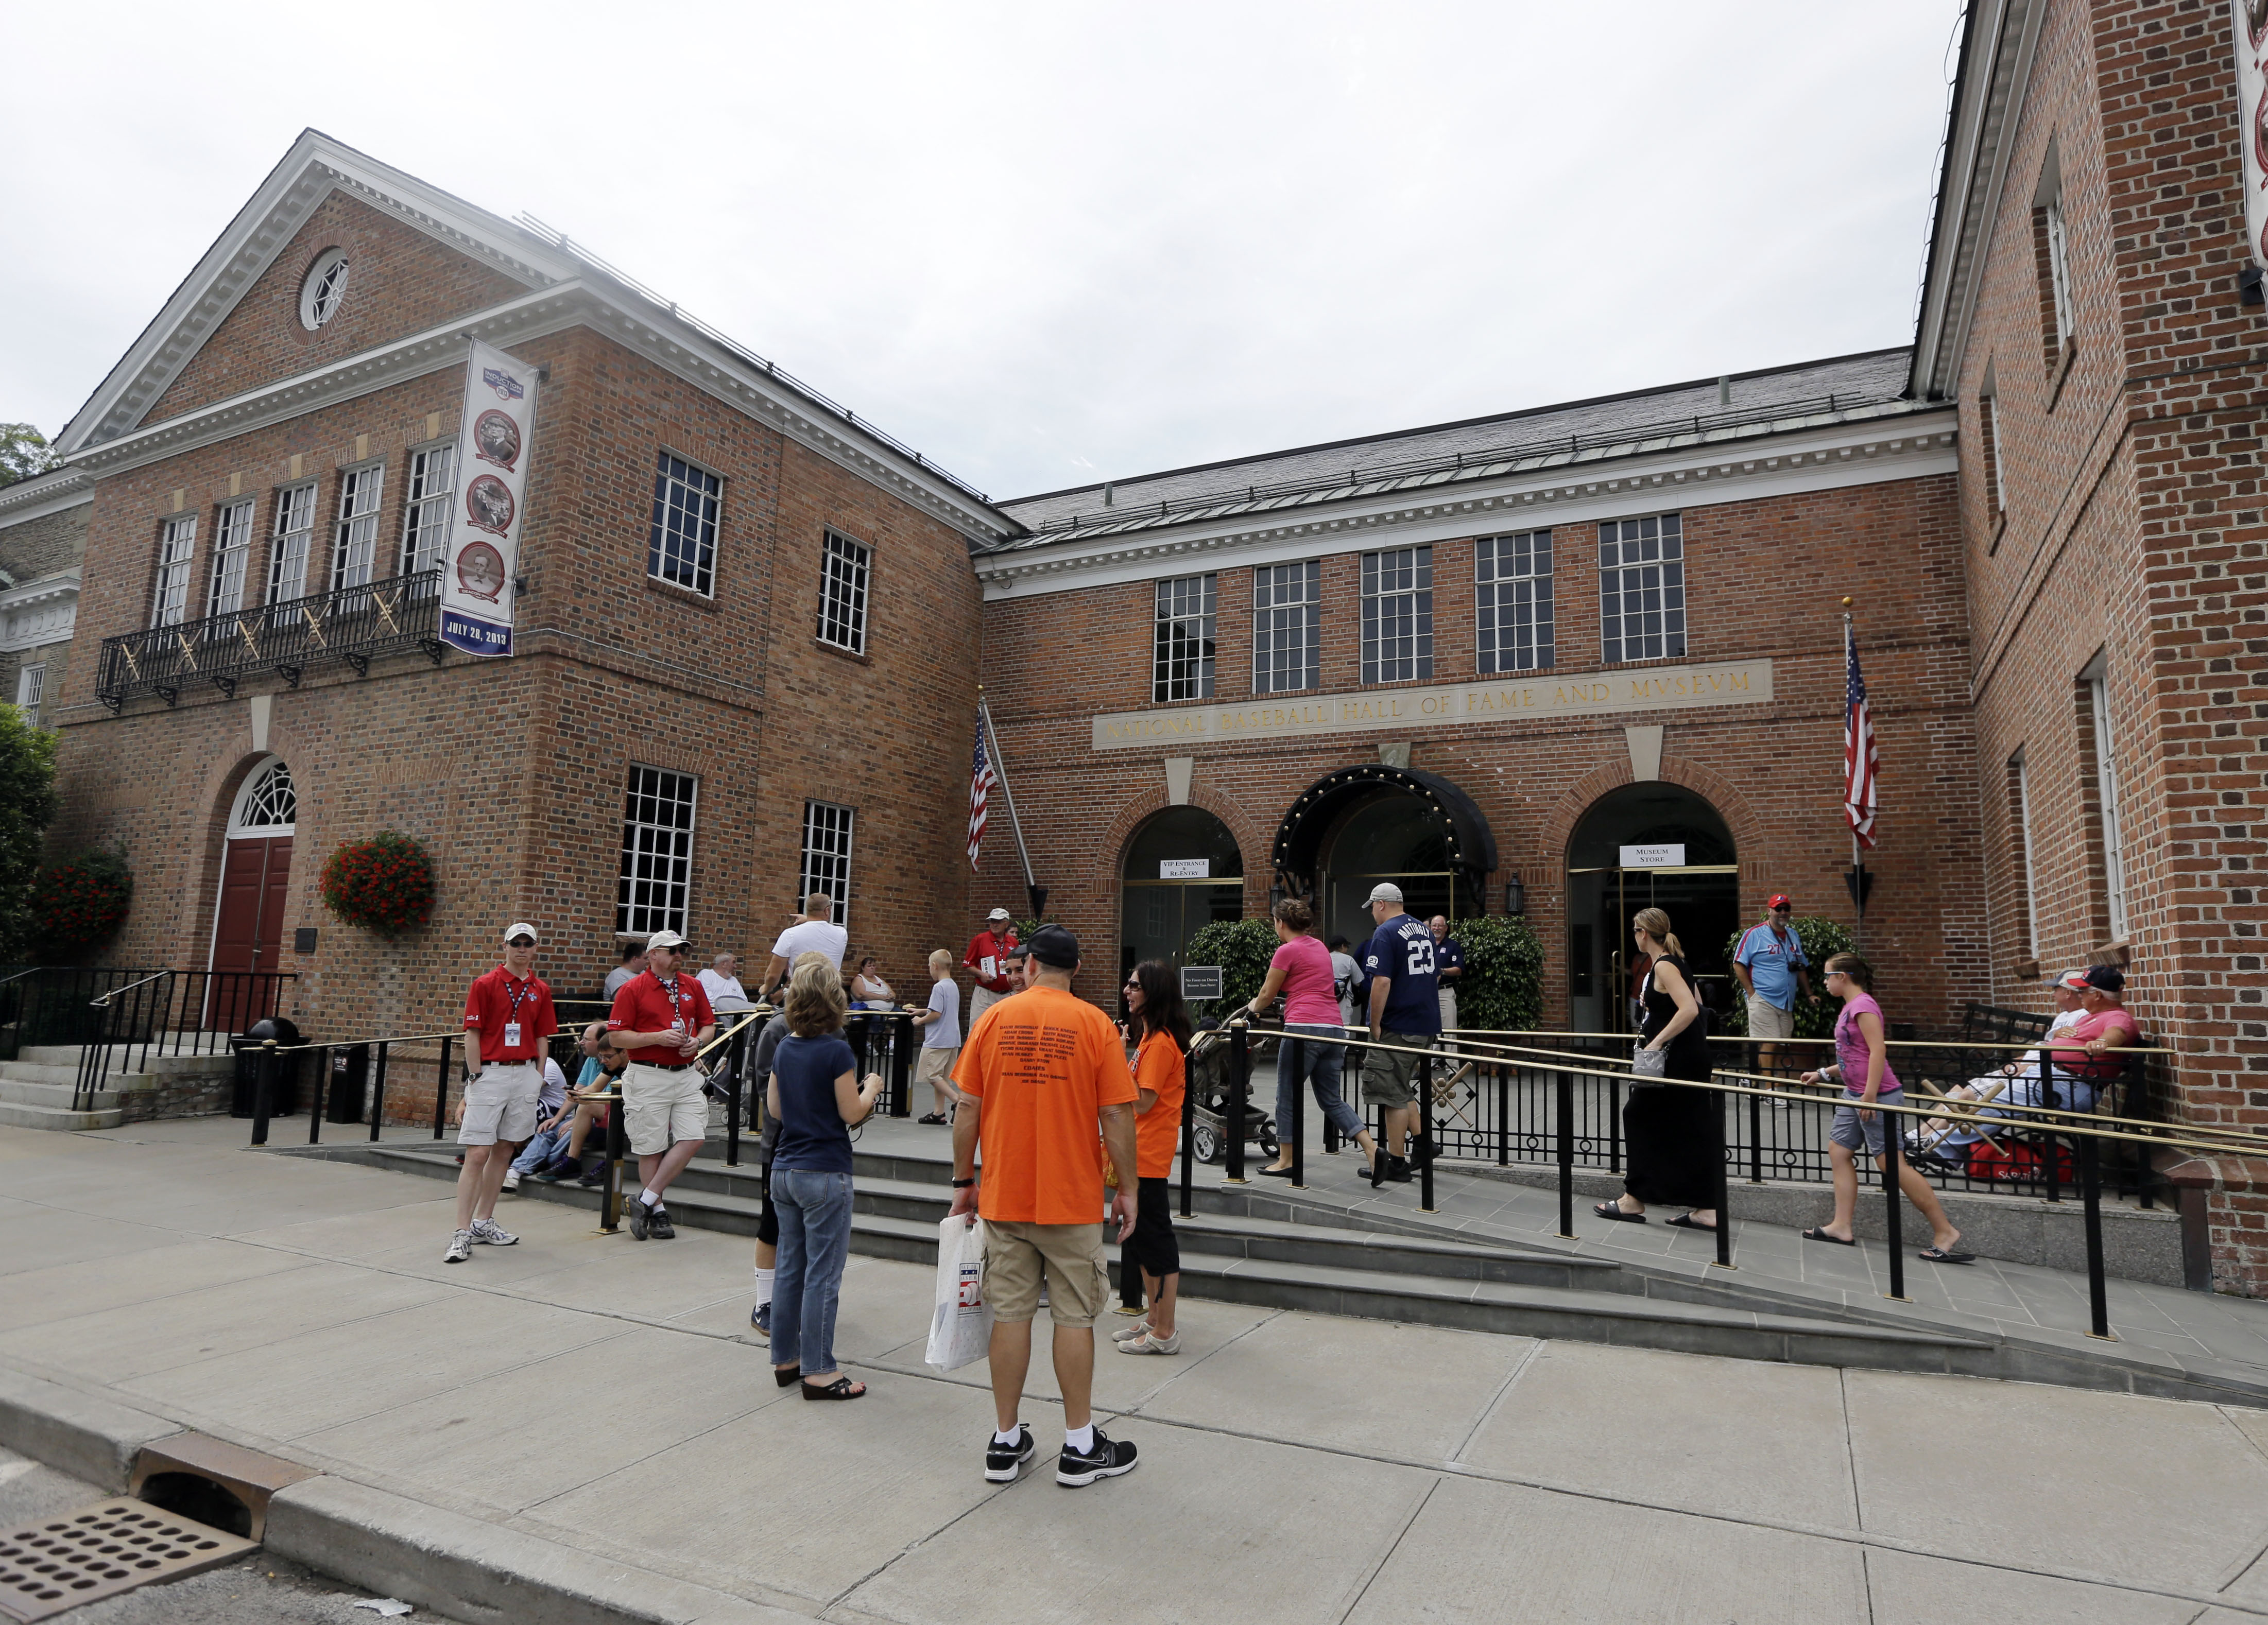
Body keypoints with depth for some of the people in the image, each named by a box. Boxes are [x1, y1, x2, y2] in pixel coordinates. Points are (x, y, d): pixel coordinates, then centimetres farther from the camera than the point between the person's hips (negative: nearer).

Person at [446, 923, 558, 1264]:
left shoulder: (541, 991, 10)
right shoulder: (485, 985, -2)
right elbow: (472, 1034, -4)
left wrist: (539, 1075, 9)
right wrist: (476, 1076, -8)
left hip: (526, 1074, 5)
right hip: (490, 1074, -4)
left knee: (504, 1150, 11)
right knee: (477, 1154, -8)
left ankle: (484, 1222, 21)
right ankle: (462, 1233, -5)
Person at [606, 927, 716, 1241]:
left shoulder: (693, 986, 12)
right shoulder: (632, 989, -3)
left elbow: (709, 1024, 19)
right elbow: (615, 1037, -6)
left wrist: (698, 1041, -3)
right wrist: (657, 1037, -15)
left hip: (687, 1074, 5)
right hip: (648, 1077, -5)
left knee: (693, 1138, -6)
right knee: (651, 1148, 1)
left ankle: (646, 1200, 5)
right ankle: (657, 1212, 15)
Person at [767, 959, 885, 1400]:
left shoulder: (784, 1048, 5)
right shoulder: (836, 1052, -16)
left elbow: (774, 1108, 12)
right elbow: (852, 1114, -13)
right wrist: (872, 1087, 4)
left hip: (784, 1170, 7)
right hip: (825, 1174, -7)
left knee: (790, 1268, 16)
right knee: (823, 1274, 1)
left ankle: (786, 1359, 25)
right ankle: (818, 1371, 7)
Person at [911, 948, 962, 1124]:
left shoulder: (939, 987, -15)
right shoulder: (954, 986, 13)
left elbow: (936, 1014, -21)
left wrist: (920, 1021, -5)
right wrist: (920, 1011, 26)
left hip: (938, 1040, -9)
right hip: (953, 1039, 9)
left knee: (932, 1074, -5)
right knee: (942, 1076, 12)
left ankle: (958, 1100, -15)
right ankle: (940, 1113, 14)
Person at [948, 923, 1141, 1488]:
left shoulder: (993, 1019, -1)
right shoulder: (1095, 1024, -7)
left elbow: (967, 1109, 0)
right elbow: (1117, 1116, -9)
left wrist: (963, 1181, 11)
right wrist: (1128, 1189, 2)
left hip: (1003, 1197, 2)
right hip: (1073, 1199, -2)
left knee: (1010, 1314, 10)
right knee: (1074, 1317, 8)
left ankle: (1006, 1443, 22)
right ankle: (1080, 1447, 18)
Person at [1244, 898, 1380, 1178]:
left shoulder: (1287, 950, -3)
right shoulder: (1320, 948, 19)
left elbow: (1267, 995, 4)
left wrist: (1253, 1008, 26)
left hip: (1304, 1029, -8)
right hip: (1333, 1027, 8)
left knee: (1288, 1096, 7)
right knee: (1332, 1099, 12)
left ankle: (1286, 1160, 15)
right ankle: (1372, 1149, -1)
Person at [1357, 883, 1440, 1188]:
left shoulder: (1385, 933, -13)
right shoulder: (1424, 930, 13)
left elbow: (1382, 982, -22)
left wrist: (1375, 1025, -14)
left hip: (1398, 1028, -8)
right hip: (1428, 1025, 8)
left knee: (1393, 1095, 0)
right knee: (1404, 1090, 20)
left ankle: (1396, 1164, 5)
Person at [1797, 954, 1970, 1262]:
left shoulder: (1862, 1005, -16)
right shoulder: (1851, 1006, 13)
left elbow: (1878, 1050, -23)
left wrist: (1870, 1095, -25)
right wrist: (1823, 1074, 22)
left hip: (1876, 1096, -10)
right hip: (1855, 1095, 10)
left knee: (1891, 1162, -7)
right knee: (1838, 1150, 10)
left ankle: (1945, 1232, 2)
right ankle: (1842, 1227, 14)